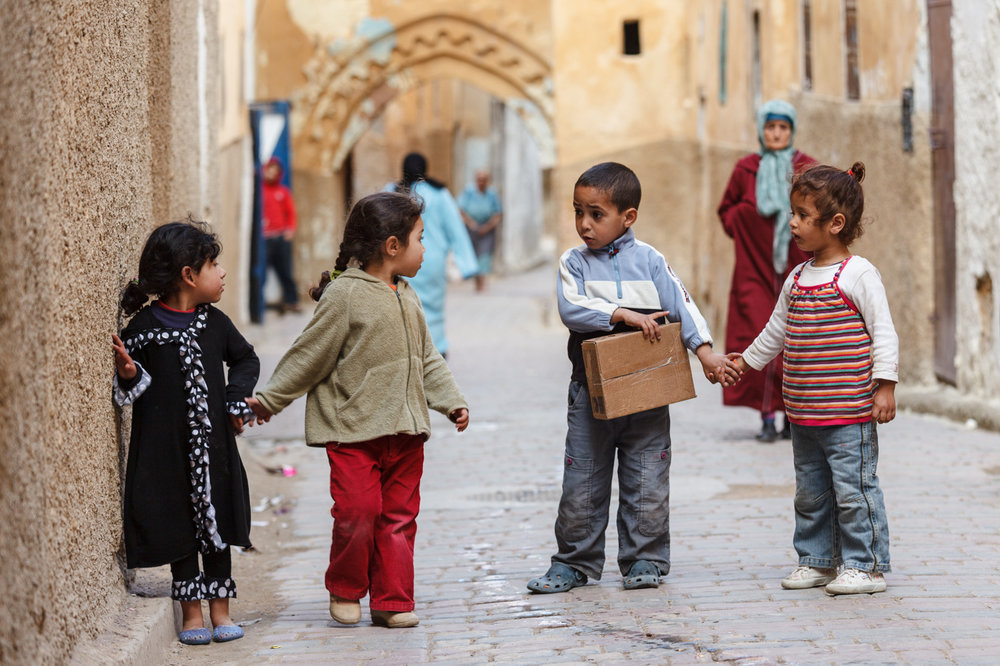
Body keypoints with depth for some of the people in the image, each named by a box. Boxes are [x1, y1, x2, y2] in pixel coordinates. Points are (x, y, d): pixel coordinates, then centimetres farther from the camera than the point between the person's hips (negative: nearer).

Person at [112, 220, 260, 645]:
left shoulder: (215, 324, 3)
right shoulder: (144, 327, -9)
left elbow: (246, 359, 18)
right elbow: (129, 387, -2)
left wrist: (238, 398, 3)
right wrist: (128, 374, -24)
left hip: (214, 447, 4)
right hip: (166, 449, -3)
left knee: (217, 526, 8)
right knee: (179, 530, 4)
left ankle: (220, 609, 19)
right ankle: (191, 614, 15)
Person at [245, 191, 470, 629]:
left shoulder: (406, 297, 13)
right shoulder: (345, 295, -11)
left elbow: (426, 358, 22)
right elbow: (309, 356, -6)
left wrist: (451, 400, 15)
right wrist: (269, 399, -4)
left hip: (404, 429, 6)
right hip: (352, 429, -6)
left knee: (399, 514, 6)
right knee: (358, 512, -10)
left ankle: (392, 600, 15)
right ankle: (345, 590, 13)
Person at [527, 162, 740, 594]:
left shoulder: (649, 260, 2)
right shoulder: (574, 262, 1)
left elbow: (681, 306, 0)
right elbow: (570, 308, -14)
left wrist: (705, 351, -12)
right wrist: (622, 315, -23)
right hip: (590, 392, 0)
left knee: (647, 481, 5)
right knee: (582, 482, 4)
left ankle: (644, 559, 17)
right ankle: (575, 561, 15)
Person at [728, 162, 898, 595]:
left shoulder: (858, 275, -9)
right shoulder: (797, 279, 12)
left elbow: (883, 332, -11)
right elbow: (777, 329, 26)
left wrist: (885, 385, -16)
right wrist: (745, 361, 33)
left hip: (848, 413, -8)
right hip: (803, 413, 8)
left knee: (853, 489, -4)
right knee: (810, 491, 14)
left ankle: (866, 566, 4)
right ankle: (816, 561, 25)